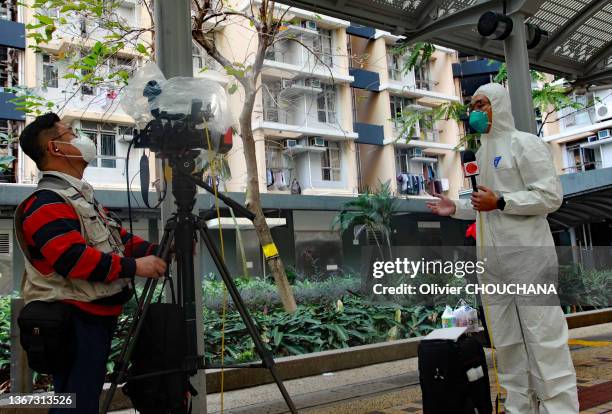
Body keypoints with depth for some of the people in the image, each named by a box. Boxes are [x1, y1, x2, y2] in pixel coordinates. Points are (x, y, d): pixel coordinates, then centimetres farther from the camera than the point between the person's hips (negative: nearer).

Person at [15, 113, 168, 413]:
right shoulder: (45, 204, -14)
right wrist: (134, 267, -22)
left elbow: (117, 238, 18)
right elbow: (73, 258, -26)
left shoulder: (82, 197, 19)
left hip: (97, 317, 10)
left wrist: (156, 251, 4)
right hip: (73, 323, -10)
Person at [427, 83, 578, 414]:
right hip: (493, 263, 8)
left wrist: (500, 201, -17)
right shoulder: (483, 152, 20)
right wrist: (457, 208, 14)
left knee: (545, 341, -6)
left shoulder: (524, 143, -3)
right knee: (507, 344, 11)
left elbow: (551, 196, -12)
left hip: (527, 259, -8)